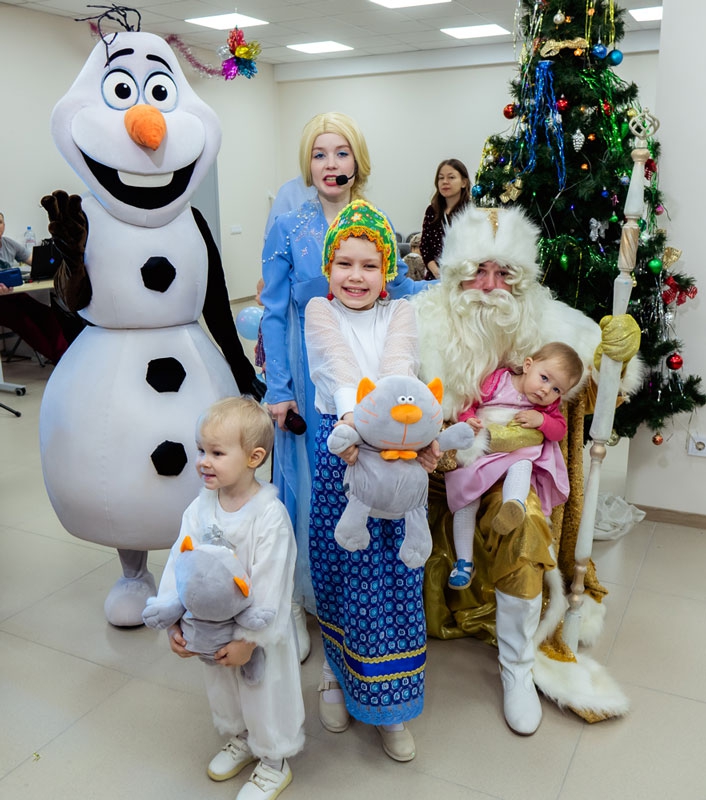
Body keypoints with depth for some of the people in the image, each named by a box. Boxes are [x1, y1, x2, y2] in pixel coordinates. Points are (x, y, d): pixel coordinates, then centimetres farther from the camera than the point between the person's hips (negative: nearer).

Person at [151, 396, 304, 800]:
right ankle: (239, 740, 55)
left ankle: (274, 762, 39)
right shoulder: (201, 507, -9)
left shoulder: (270, 515, -28)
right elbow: (180, 561, -5)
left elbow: (269, 586, -25)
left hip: (259, 632, -6)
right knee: (222, 691, 27)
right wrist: (173, 621, -9)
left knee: (266, 697, 14)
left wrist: (248, 638, -22)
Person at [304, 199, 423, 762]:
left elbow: (397, 365, -13)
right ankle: (340, 674, 35)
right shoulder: (319, 311, 5)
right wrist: (353, 416, -35)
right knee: (336, 566, 10)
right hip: (339, 445, 0)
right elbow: (338, 365, -16)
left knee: (391, 574, 5)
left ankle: (388, 700, 23)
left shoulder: (400, 313, 7)